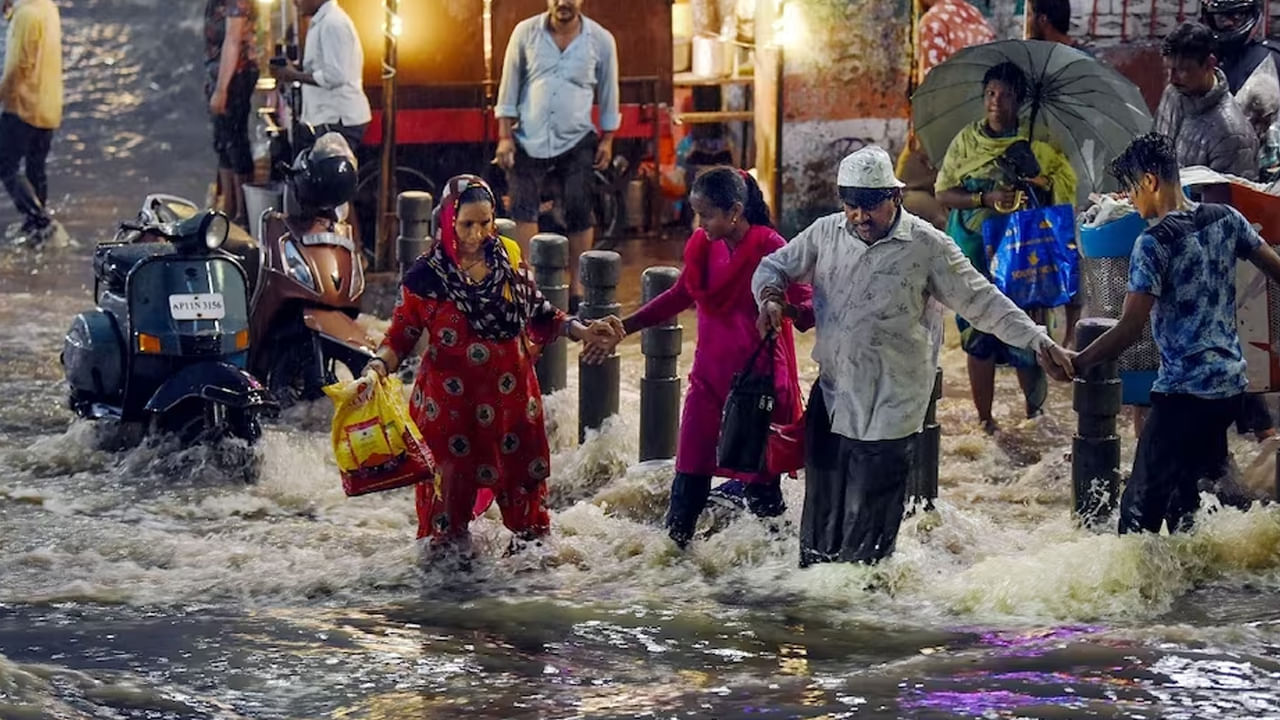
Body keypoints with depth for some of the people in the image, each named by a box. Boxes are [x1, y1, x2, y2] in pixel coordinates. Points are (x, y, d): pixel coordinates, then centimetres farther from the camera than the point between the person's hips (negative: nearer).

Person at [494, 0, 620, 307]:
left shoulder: (601, 40, -4)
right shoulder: (526, 33, -4)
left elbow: (608, 91, 5)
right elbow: (510, 86, 0)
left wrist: (607, 140, 4)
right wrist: (505, 137, -3)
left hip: (576, 142, 0)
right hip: (529, 140, 0)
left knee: (579, 212, 0)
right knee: (523, 210, -6)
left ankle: (577, 285, 9)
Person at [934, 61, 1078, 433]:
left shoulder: (1036, 141, 2)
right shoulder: (967, 140, 5)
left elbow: (1065, 183, 5)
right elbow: (944, 193, 1)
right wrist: (987, 199, -14)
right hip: (975, 250, 1)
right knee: (977, 335, 2)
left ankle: (1034, 410, 17)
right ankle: (985, 418, 12)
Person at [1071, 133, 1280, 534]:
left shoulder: (1154, 245, -16)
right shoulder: (1226, 220, 3)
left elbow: (1129, 328, -19)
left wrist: (1075, 364, -12)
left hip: (1184, 392, -8)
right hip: (1230, 383, 8)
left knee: (1142, 503, -6)